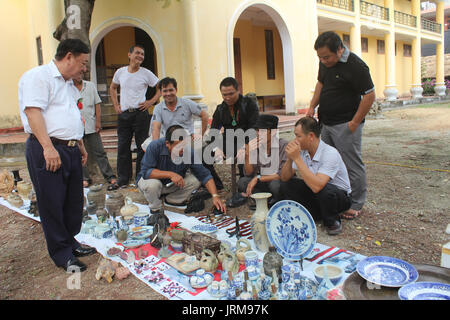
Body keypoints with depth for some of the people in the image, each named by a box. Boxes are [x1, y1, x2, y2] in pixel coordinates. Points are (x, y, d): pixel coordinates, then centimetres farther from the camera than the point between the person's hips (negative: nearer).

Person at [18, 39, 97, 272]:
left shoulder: (69, 84, 21)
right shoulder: (37, 76, -8)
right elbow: (33, 112, -18)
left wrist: (80, 146, 24)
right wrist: (48, 148, -25)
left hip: (71, 150, 9)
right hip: (47, 151, -9)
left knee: (74, 201, 14)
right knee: (52, 204, 1)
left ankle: (70, 242, 30)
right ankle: (61, 253, 13)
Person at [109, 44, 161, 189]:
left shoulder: (146, 73, -2)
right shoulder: (120, 72, 8)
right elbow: (112, 88, 24)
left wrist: (151, 101, -6)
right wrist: (115, 105, 13)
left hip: (140, 113, -3)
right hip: (123, 114, 3)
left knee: (142, 146, 2)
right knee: (123, 147, 6)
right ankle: (123, 178, 16)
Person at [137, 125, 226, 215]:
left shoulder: (188, 152, -22)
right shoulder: (155, 146, -29)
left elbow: (204, 175, -19)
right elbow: (145, 171, -33)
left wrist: (215, 196, -29)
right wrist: (170, 174, -42)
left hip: (172, 184, 3)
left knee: (196, 180, -18)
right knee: (152, 184, -37)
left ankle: (172, 200, 5)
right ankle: (155, 207, -4)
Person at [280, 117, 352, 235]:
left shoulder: (330, 154, -28)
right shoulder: (302, 151, -9)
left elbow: (317, 186, -41)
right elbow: (284, 178, -6)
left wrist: (297, 158, -38)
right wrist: (290, 158, -25)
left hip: (340, 196, -6)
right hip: (314, 194, 6)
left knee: (324, 190, -38)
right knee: (285, 185, -11)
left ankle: (332, 221, -6)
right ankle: (315, 214, 3)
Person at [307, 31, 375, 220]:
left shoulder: (355, 66, -17)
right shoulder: (325, 63, 7)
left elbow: (370, 95, -16)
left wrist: (355, 122, -15)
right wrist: (312, 107, 10)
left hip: (346, 125, -8)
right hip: (326, 123, 8)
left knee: (352, 165, -1)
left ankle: (356, 204, 12)